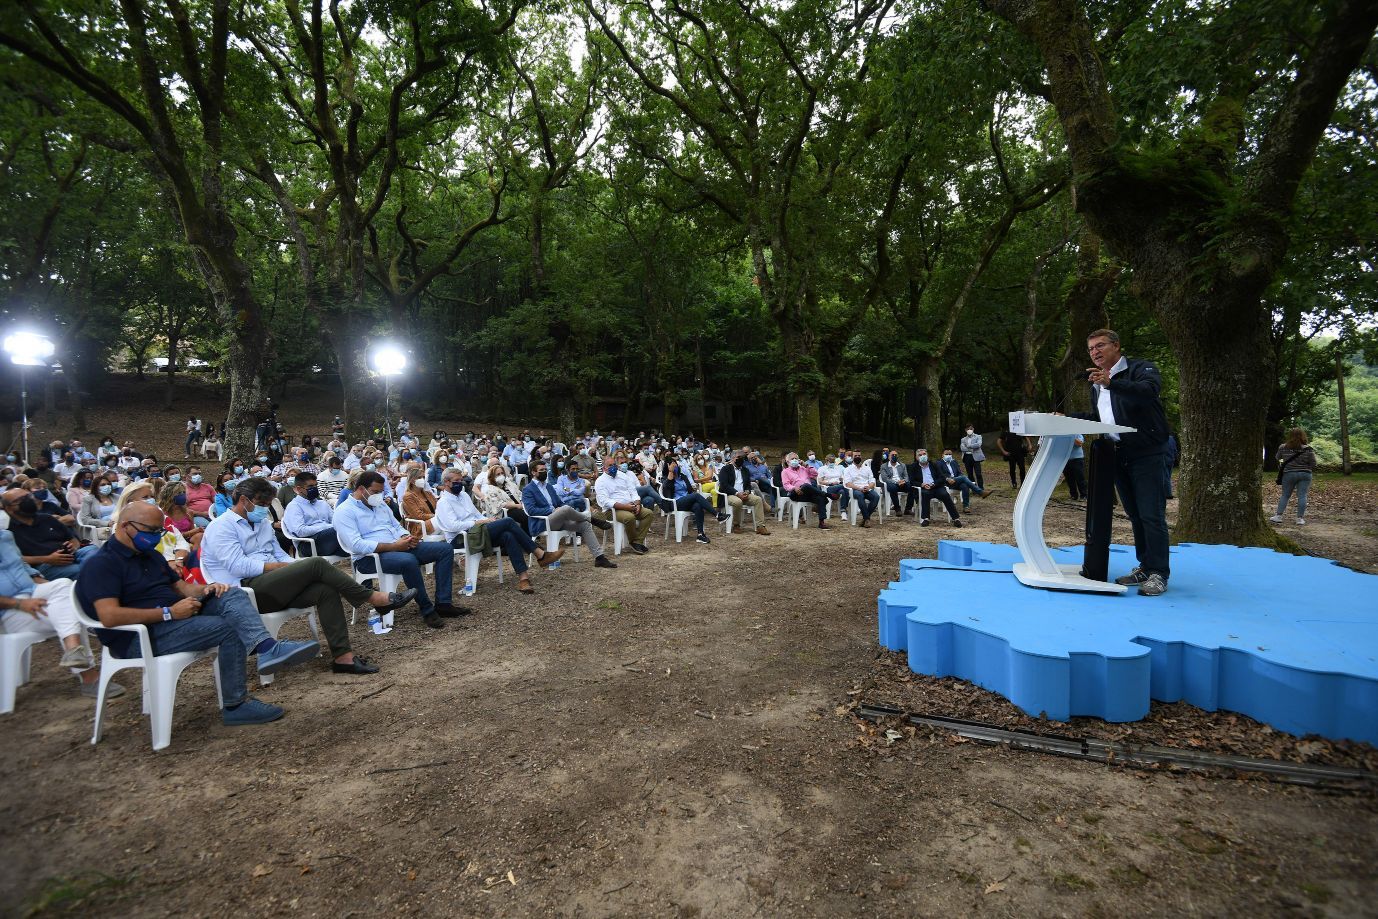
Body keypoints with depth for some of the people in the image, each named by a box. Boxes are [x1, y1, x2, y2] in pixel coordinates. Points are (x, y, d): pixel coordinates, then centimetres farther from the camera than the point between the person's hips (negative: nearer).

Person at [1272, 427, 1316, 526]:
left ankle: (1278, 516, 8)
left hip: (1289, 474, 1)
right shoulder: (1308, 449, -6)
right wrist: (1311, 471, 15)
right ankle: (1300, 518, 1)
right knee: (1302, 496, 2)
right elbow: (1313, 464, -3)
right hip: (1305, 474, -1)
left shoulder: (1283, 448, -3)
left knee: (1285, 495, 11)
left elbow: (1278, 458, 14)